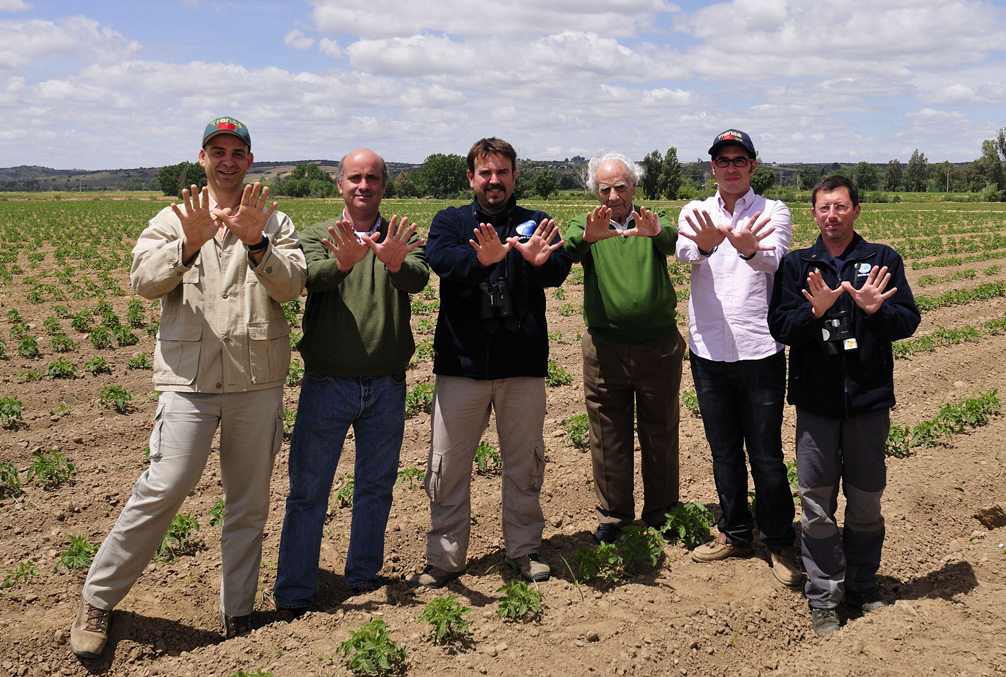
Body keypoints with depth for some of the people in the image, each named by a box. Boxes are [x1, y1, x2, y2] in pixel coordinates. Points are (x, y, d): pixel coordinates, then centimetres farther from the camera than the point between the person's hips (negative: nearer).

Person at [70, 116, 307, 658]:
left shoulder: (275, 223, 11)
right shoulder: (172, 220, 9)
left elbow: (292, 285, -5)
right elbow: (143, 281, -6)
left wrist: (255, 243, -20)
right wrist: (189, 244, -22)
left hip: (258, 378, 2)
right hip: (190, 375, -2)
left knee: (250, 499, 8)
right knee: (165, 487, -9)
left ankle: (237, 613, 22)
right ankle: (97, 599, 10)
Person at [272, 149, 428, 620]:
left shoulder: (402, 237, 6)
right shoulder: (317, 236, 4)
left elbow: (418, 280, -16)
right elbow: (312, 278, -18)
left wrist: (394, 263, -39)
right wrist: (344, 261, -40)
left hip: (386, 386, 2)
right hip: (326, 383, -1)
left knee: (375, 487, 13)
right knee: (308, 490, 2)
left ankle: (363, 580, 30)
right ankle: (292, 597, 13)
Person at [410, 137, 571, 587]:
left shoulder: (534, 225, 6)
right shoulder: (450, 221, 5)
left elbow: (560, 268, -14)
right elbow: (441, 258, -17)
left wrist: (539, 260, -39)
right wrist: (482, 258, -39)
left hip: (524, 365, 1)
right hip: (461, 364, 0)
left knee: (525, 463, 12)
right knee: (447, 465, 6)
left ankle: (524, 550, 28)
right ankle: (445, 558, 21)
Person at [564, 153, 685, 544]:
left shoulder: (652, 221, 5)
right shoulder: (585, 225, 5)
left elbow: (671, 241, -19)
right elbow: (568, 251, -18)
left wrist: (655, 233, -43)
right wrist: (587, 236, -41)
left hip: (659, 346, 0)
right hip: (605, 348, 0)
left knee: (660, 434, 12)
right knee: (608, 437, 9)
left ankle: (660, 513, 28)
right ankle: (613, 515, 25)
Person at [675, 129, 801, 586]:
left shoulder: (773, 212, 2)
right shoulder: (696, 213, 7)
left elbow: (774, 259, -21)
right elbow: (685, 253, -17)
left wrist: (749, 248, -46)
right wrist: (706, 243, -43)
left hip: (760, 351, -2)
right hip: (708, 351, 3)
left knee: (766, 456, 2)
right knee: (723, 451, 15)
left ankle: (780, 543, 20)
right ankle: (735, 534, 32)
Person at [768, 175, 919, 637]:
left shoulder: (882, 260, 3)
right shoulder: (796, 265, 3)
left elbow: (908, 322, -3)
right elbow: (780, 328, -5)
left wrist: (876, 309, -24)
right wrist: (815, 311, -24)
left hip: (869, 397, 0)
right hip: (816, 399, 0)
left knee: (866, 500, 12)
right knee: (817, 503, 4)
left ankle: (862, 586, 30)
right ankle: (823, 596, 18)